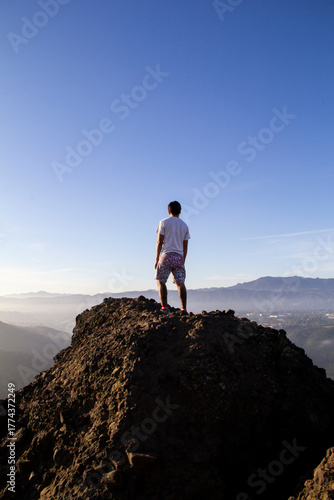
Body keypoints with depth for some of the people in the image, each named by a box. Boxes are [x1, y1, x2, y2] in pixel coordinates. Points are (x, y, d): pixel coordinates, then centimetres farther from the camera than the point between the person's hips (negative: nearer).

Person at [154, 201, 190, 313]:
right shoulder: (184, 225, 15)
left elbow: (160, 241, -3)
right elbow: (185, 246, 14)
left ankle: (164, 307, -5)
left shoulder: (164, 222, 3)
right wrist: (183, 261, 20)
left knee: (161, 282, 4)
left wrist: (157, 259, 1)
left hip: (166, 255, -4)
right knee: (180, 283, 3)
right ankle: (184, 309, -1)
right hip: (179, 257, 4)